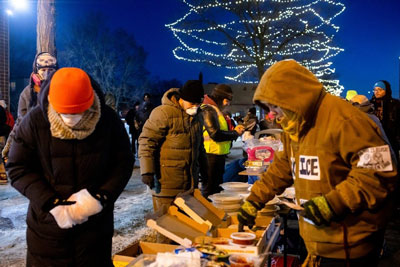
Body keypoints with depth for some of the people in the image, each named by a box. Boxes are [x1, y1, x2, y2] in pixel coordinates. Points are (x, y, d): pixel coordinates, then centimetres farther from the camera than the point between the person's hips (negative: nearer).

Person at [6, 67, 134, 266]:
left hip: (96, 221, 1)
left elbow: (123, 162, -4)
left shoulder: (108, 119, -11)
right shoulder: (35, 121, -12)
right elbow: (18, 168, -8)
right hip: (47, 222, 0)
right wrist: (52, 203, -17)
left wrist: (101, 197, -17)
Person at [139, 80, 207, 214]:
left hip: (190, 182, 7)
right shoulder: (163, 113, -12)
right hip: (167, 182, -7)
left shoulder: (197, 117, 13)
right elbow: (147, 142, -14)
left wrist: (203, 168, 26)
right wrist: (147, 171, -18)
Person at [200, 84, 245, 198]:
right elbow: (215, 134, -23)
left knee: (217, 188, 19)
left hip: (218, 156, 11)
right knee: (209, 191, -3)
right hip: (211, 156, -11)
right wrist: (235, 133, -11)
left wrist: (234, 131, 6)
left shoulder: (215, 110, 19)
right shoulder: (208, 110, -15)